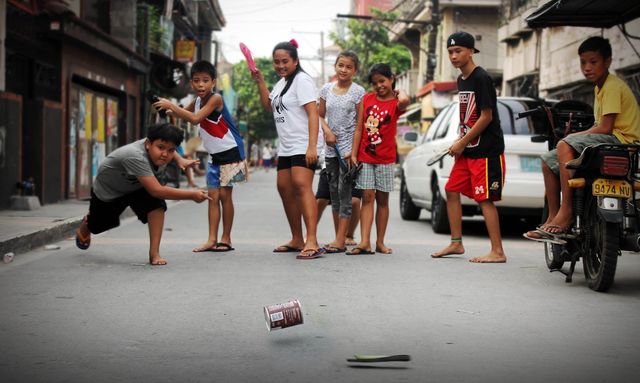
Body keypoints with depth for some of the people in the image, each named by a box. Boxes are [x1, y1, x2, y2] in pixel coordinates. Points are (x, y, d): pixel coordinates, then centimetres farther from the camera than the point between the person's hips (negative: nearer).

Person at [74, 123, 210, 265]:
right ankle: (86, 225, 60)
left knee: (157, 204, -27)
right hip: (107, 190, -4)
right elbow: (156, 191, -51)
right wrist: (192, 195, -48)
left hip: (136, 187, 4)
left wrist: (180, 159, -14)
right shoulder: (135, 157, -49)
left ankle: (154, 253, -20)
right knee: (98, 225, 21)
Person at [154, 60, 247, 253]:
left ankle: (226, 239, 6)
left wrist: (171, 105, -27)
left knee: (225, 195, -3)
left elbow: (195, 119, -31)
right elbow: (185, 114, 20)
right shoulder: (197, 101, 4)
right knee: (213, 196, 3)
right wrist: (168, 108, 1)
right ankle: (212, 240, 3)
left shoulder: (215, 98, -20)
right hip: (214, 155, 8)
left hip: (230, 152, -8)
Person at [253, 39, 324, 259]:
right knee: (285, 189, 11)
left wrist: (312, 146, -27)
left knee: (302, 186, -22)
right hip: (285, 147, 10)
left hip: (302, 147, -10)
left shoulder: (301, 80, -10)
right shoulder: (282, 82, 19)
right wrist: (260, 82, 16)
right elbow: (268, 106, 31)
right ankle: (297, 240, 22)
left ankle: (312, 243, -30)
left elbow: (313, 113, -19)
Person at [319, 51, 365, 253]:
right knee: (333, 192, 7)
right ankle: (339, 237, 13)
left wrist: (353, 151, -12)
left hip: (348, 147, -5)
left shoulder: (358, 92, -3)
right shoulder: (326, 89, 8)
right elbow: (320, 115, 15)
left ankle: (340, 240, -7)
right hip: (331, 147, 5)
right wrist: (327, 130, -6)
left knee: (344, 192, -8)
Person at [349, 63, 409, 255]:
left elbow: (404, 101, -31)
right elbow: (359, 128, 4)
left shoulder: (395, 103, -3)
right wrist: (354, 154, -1)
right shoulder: (367, 99, 6)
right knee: (367, 197, -3)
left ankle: (380, 242, 13)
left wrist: (399, 91, -8)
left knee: (382, 200, 6)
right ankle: (364, 242, -8)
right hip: (365, 157, 1)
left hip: (385, 159, -1)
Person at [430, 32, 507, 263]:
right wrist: (459, 143, 8)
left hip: (486, 150, -9)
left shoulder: (481, 78, -13)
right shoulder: (461, 80, 14)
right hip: (467, 149, 9)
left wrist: (462, 143, -12)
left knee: (485, 199, -9)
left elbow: (486, 116, -16)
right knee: (452, 191, 10)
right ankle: (456, 243, 19)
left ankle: (497, 252, -6)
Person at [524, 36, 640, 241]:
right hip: (606, 140, 10)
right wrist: (575, 134, 3)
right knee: (549, 161, 6)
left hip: (622, 139, -10)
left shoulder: (612, 86, -12)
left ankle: (566, 212, -31)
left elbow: (605, 127, -20)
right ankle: (553, 217, 6)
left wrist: (573, 136, -10)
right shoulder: (599, 87, 19)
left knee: (565, 146, -30)